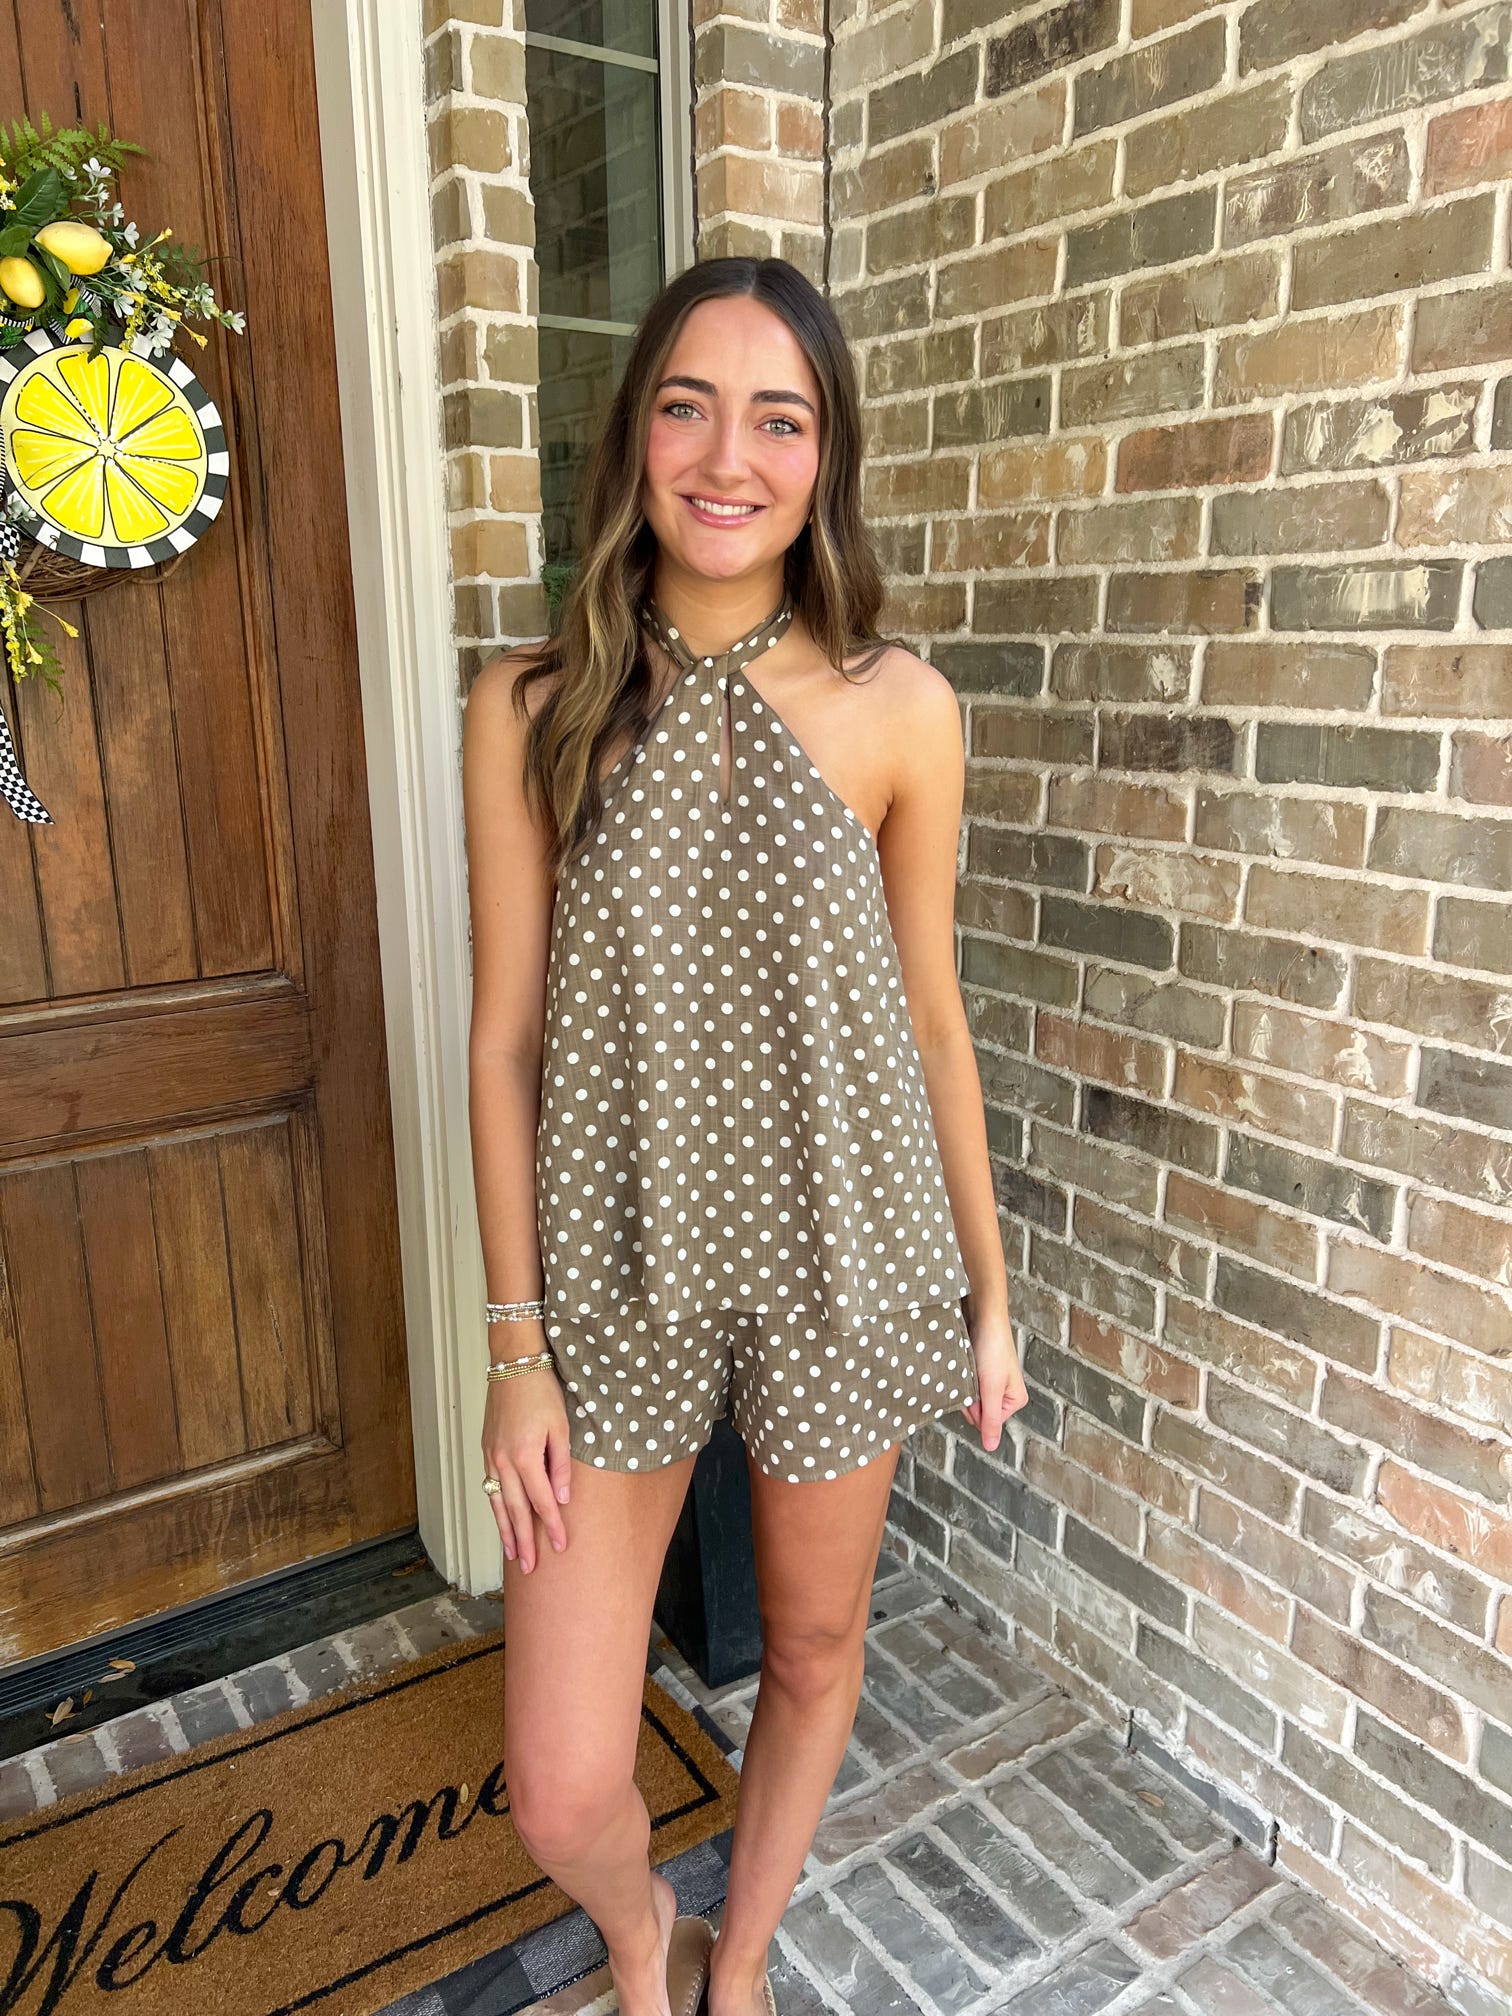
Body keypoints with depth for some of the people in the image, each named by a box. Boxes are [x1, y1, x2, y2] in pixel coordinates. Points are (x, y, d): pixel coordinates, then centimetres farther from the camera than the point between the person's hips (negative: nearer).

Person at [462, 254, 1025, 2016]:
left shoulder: (898, 709, -5)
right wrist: (515, 1347, -4)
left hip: (845, 1268, 1)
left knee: (814, 1647, 21)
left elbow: (930, 1019, 2)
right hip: (617, 1274, 0)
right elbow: (505, 1038, -4)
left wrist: (989, 1293, 7)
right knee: (559, 1798, 6)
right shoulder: (531, 708, -6)